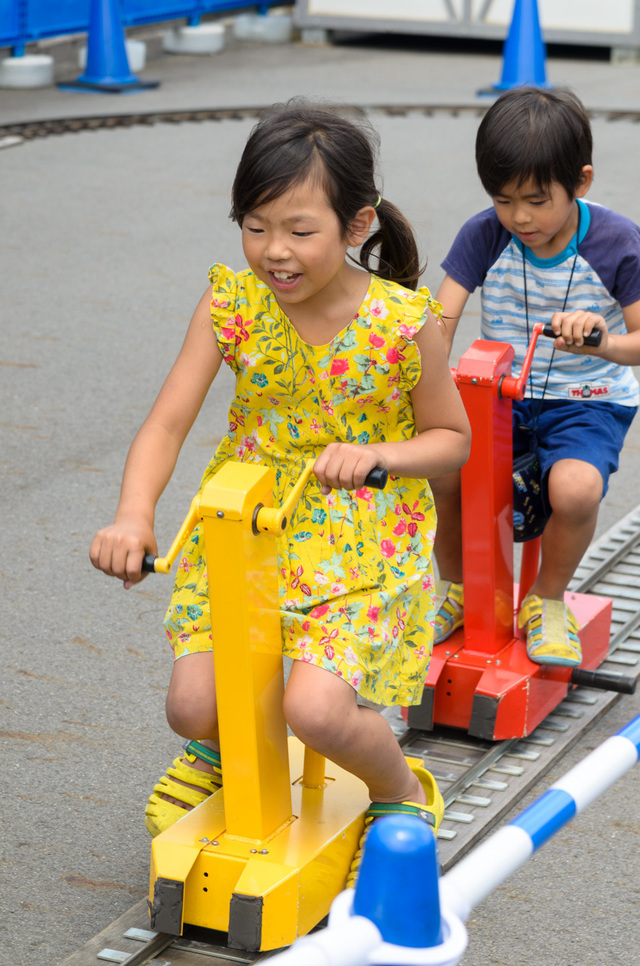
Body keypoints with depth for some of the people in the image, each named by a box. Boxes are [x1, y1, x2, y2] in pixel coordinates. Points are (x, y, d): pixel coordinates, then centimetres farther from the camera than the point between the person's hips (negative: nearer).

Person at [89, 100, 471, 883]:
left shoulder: (403, 323, -14)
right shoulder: (232, 303, -8)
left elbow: (451, 438, 0)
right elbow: (168, 421, -11)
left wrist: (376, 454, -20)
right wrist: (133, 517, -28)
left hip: (359, 546, -3)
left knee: (317, 710, -22)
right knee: (193, 706, -9)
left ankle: (401, 793, 13)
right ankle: (219, 751, 32)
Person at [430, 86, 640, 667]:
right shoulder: (485, 236, -6)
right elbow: (441, 319, -10)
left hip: (587, 400, -3)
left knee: (575, 487, -33)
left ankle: (548, 600, -1)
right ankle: (457, 587, 7)